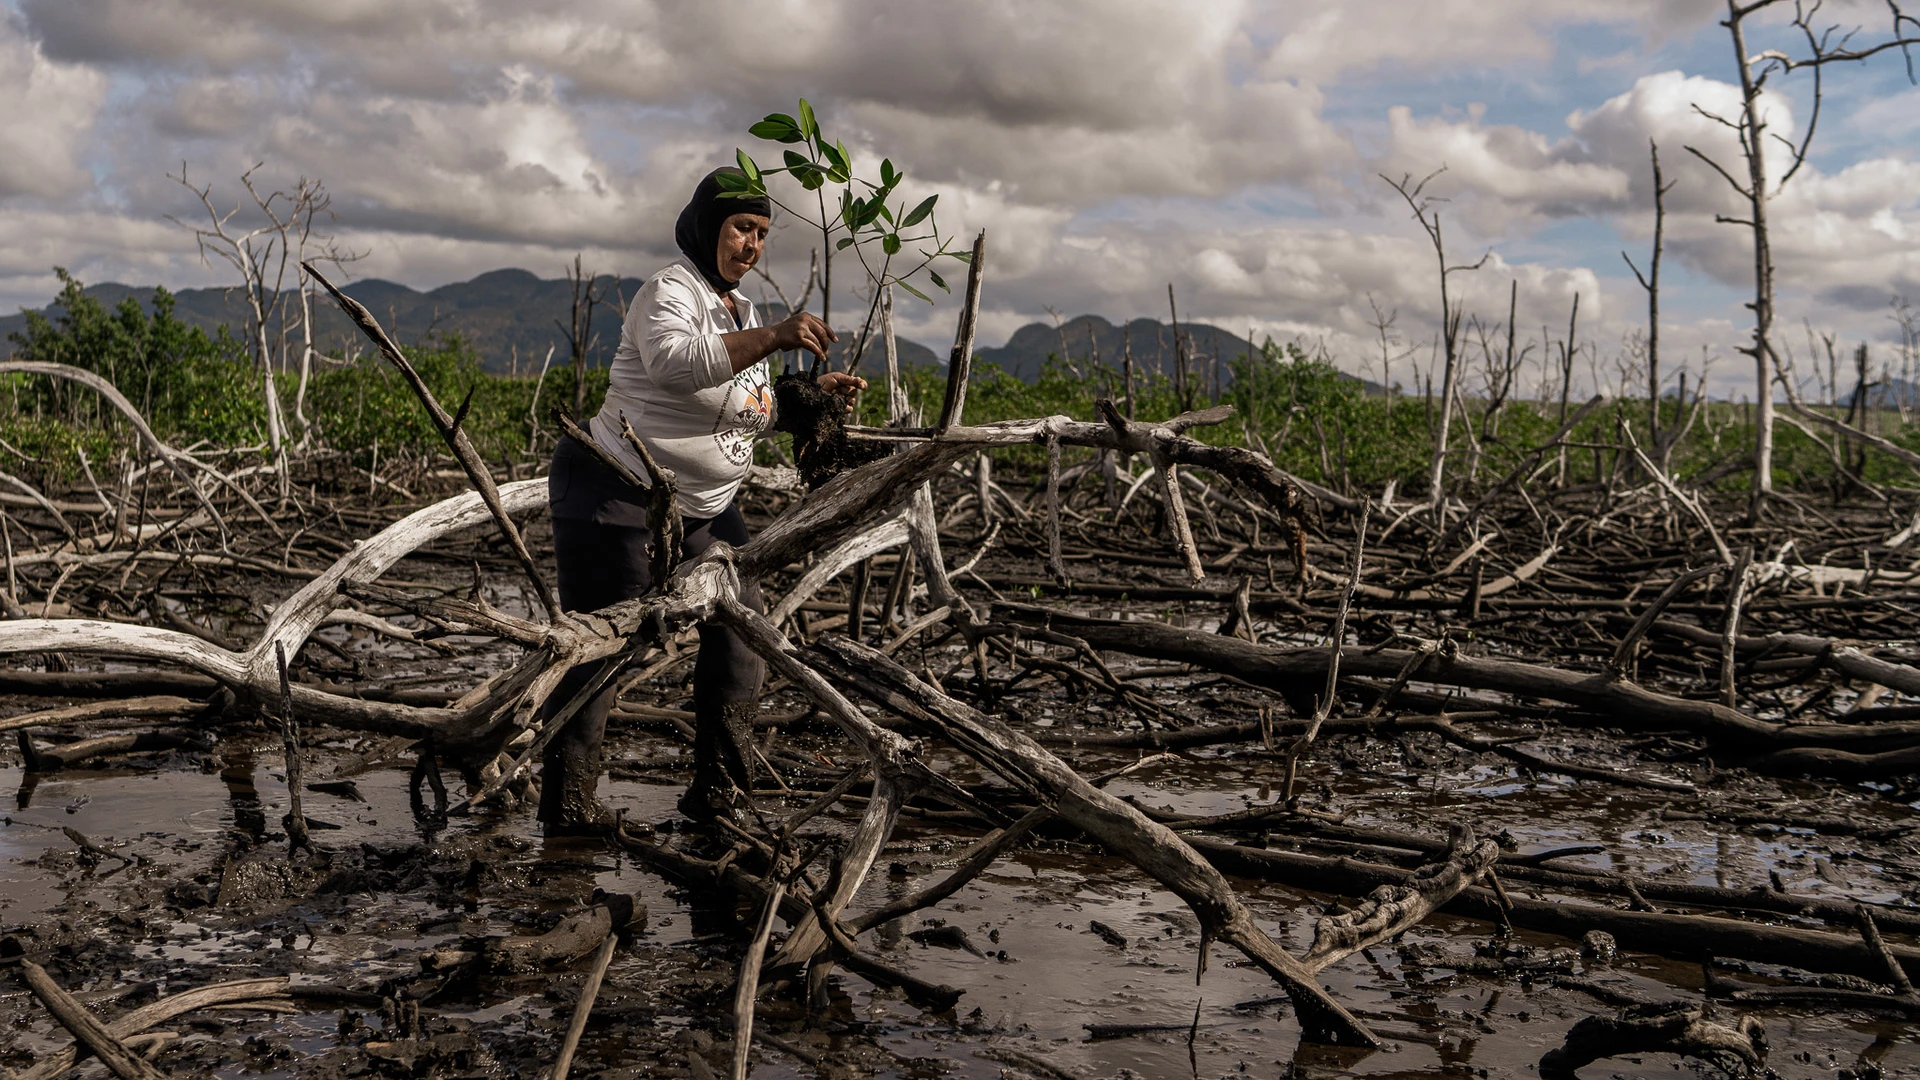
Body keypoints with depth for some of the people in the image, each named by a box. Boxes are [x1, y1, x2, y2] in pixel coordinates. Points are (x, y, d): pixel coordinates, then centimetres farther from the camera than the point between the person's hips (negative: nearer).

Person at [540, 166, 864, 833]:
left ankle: (718, 792, 16)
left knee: (740, 628, 6)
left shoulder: (739, 308, 15)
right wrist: (773, 338, -39)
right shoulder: (670, 292, -14)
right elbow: (674, 359, -37)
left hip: (702, 508, 9)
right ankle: (567, 807, 3)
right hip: (616, 498, -9)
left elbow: (745, 408, 22)